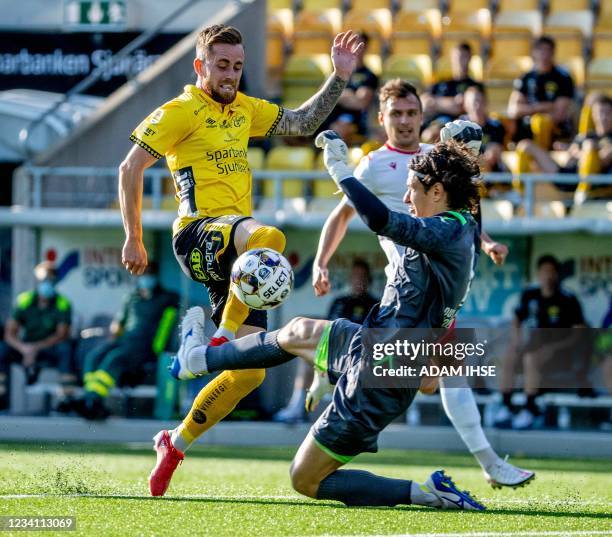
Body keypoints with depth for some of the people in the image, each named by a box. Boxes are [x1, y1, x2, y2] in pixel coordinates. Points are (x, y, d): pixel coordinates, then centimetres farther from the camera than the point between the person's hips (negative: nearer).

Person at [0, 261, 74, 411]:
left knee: (65, 348, -35)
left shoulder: (63, 304, -10)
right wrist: (24, 348, -32)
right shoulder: (24, 301, -5)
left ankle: (68, 396, -38)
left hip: (51, 350, -2)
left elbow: (62, 335, -16)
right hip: (25, 347, 2)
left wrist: (36, 348, -28)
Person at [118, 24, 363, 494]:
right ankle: (222, 337, -35)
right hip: (199, 233, -8)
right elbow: (131, 168, -2)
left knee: (249, 374, 2)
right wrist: (134, 239, -4)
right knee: (269, 238, -42)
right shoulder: (181, 111, -2)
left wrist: (339, 78, 12)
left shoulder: (244, 109, 19)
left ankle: (175, 445, 17)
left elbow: (303, 122, 25)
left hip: (235, 250, 8)